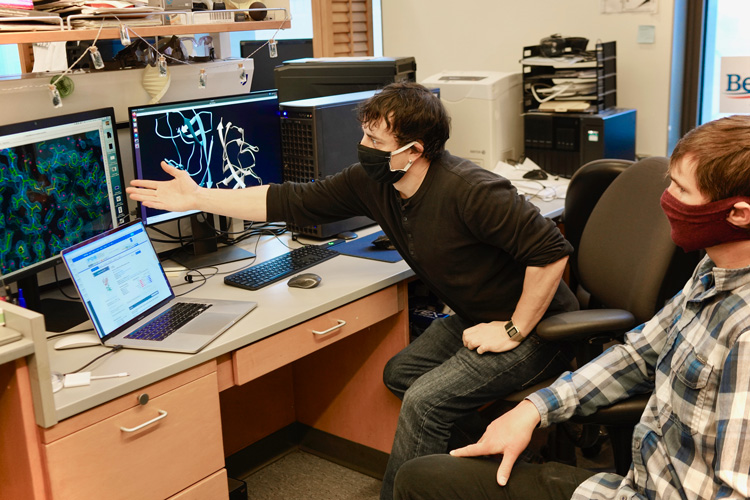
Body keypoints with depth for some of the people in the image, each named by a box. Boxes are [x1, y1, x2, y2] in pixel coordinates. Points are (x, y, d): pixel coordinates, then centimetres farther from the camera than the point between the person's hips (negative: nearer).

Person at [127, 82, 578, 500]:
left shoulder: (469, 190, -30)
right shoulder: (372, 183, -5)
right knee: (400, 373, 10)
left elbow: (552, 251, -30)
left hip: (534, 326, -9)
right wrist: (197, 198, -4)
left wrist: (514, 330, -24)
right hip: (475, 316, 9)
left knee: (423, 400, -19)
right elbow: (294, 202, -2)